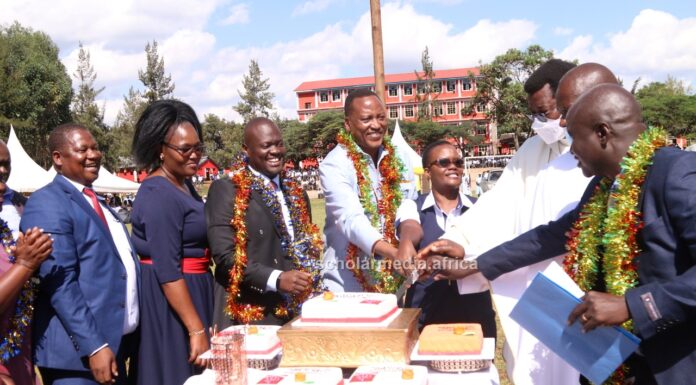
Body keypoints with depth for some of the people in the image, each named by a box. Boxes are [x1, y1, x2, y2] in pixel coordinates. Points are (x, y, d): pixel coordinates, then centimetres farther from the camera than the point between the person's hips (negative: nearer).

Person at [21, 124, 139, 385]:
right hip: (79, 350, -8)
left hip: (117, 343, 8)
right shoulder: (47, 204, -12)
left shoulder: (95, 201, 15)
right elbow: (60, 281, -20)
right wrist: (94, 346, -23)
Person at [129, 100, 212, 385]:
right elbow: (167, 271, -23)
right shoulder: (159, 194, -19)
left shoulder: (184, 183, 9)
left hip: (192, 290, 9)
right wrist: (197, 331, -23)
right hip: (168, 300, -9)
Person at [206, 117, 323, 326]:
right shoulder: (226, 190, -6)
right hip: (249, 316, -5)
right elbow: (224, 255, -13)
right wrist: (276, 279, -22)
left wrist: (314, 291, 4)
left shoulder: (296, 192, 13)